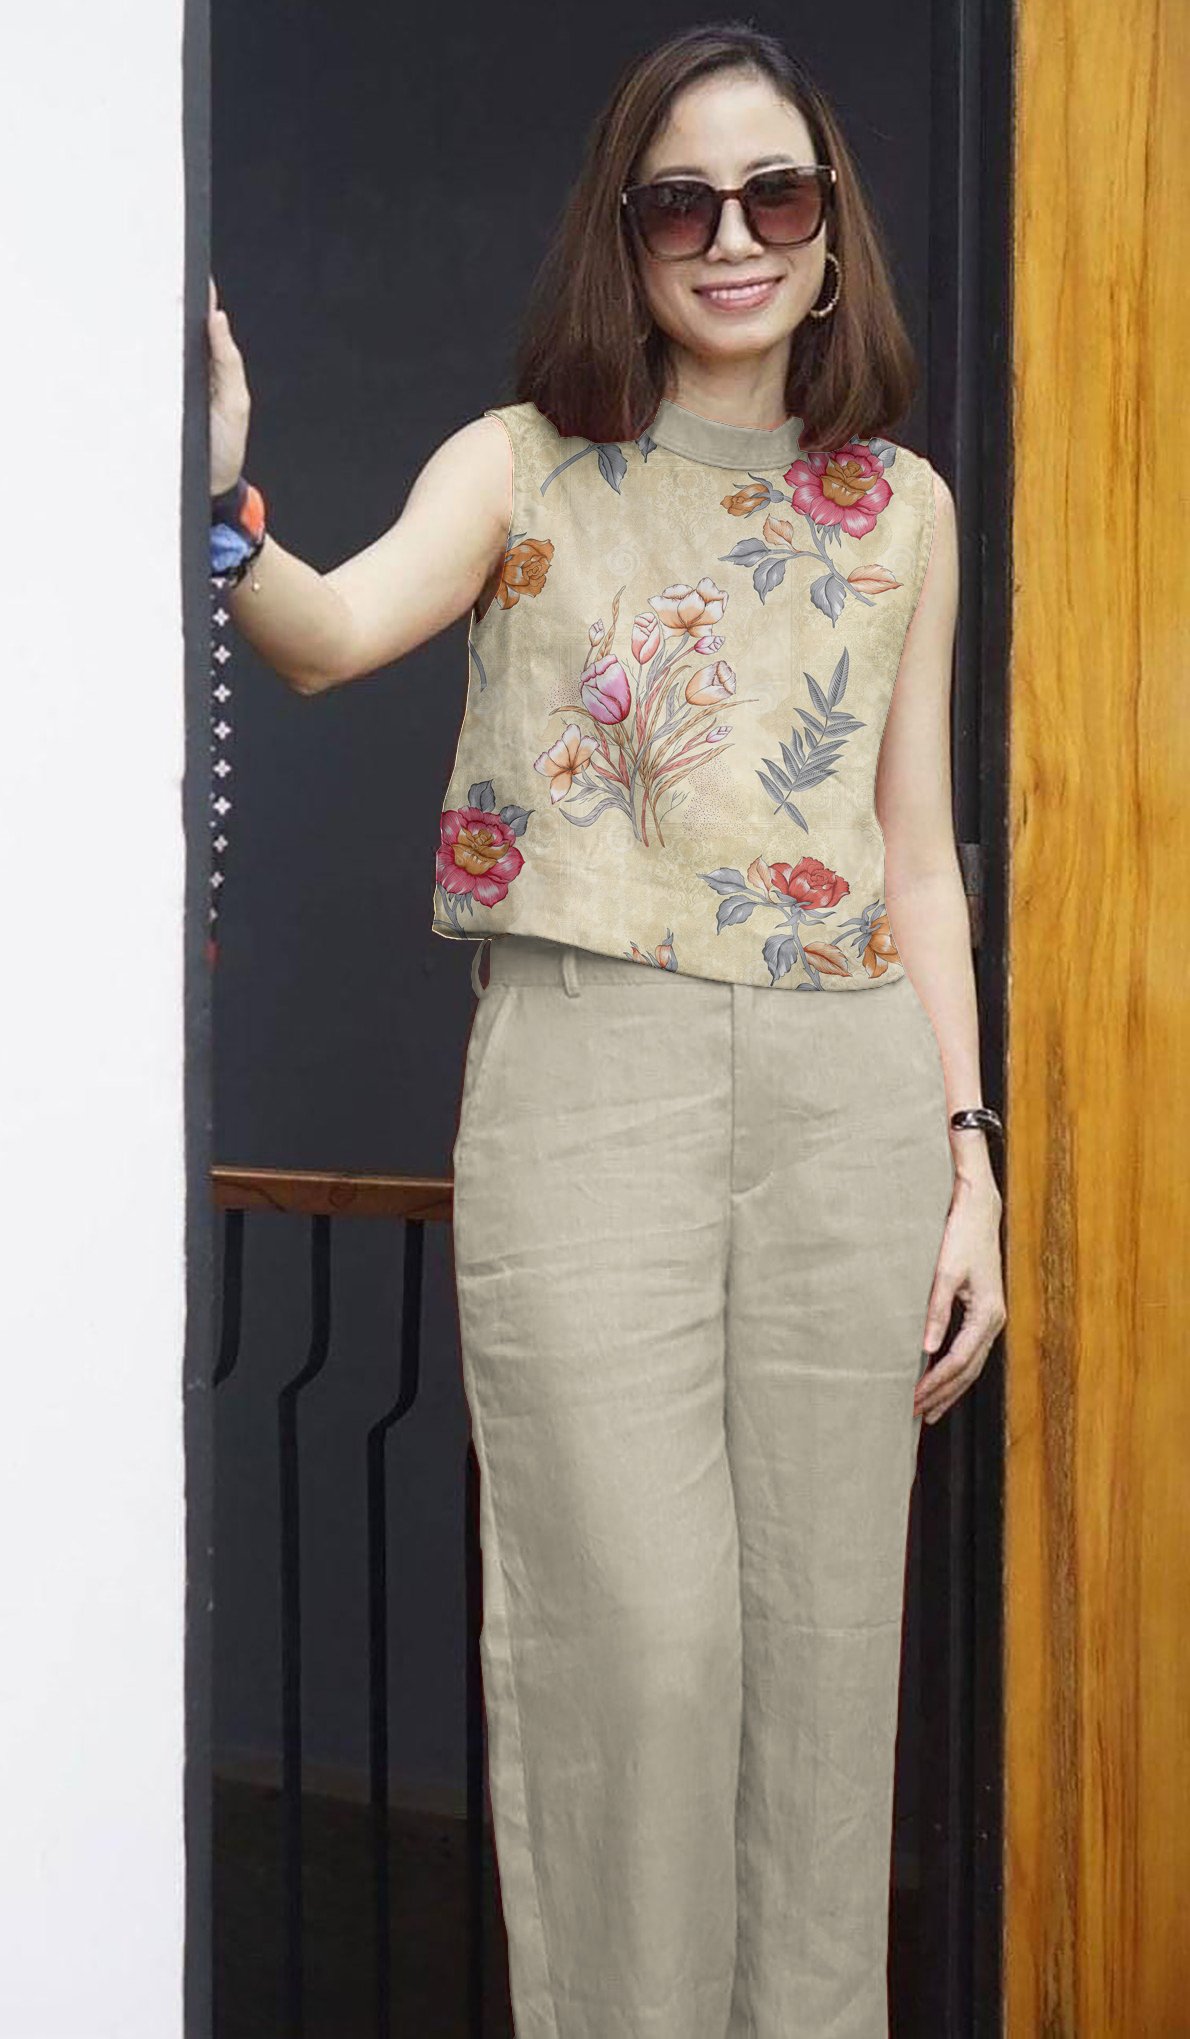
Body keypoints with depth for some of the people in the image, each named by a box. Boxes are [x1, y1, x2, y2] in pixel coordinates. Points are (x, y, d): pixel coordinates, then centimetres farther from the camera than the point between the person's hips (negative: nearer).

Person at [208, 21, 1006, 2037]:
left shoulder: (900, 505, 13)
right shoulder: (524, 465, 5)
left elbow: (918, 855, 14)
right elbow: (334, 630, -16)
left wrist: (969, 1158, 8)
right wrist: (221, 507, -38)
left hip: (848, 1093, 3)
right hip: (585, 1071, -3)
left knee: (822, 1629, 6)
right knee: (634, 1628, -6)